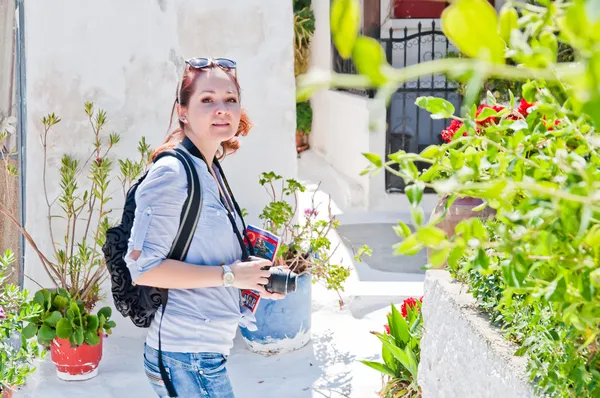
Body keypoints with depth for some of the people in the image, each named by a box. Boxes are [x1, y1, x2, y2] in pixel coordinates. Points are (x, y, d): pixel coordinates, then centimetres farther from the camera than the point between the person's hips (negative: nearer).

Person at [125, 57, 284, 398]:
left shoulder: (212, 172, 11)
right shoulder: (173, 173, -16)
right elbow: (143, 267, -21)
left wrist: (255, 280, 6)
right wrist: (230, 275, -19)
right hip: (187, 359, -9)